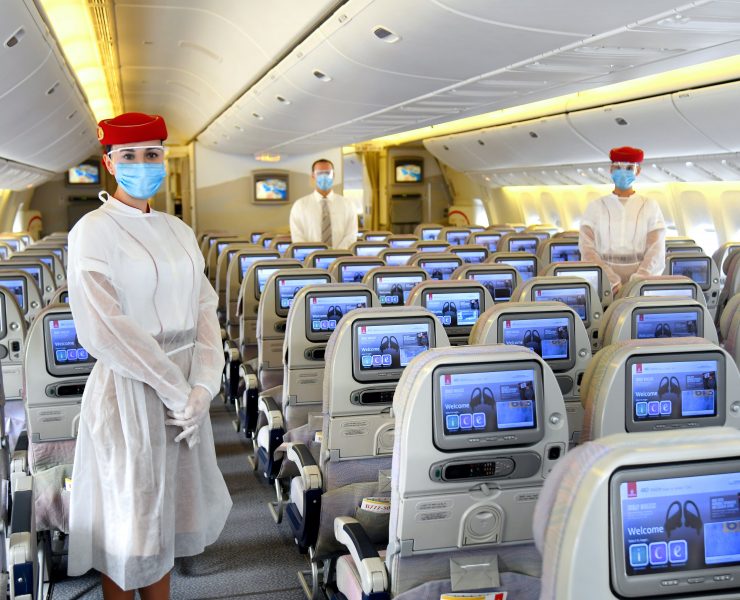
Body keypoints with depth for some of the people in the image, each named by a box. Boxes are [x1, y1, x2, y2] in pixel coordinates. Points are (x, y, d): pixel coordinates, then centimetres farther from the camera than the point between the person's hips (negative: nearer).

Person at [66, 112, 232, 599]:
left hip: (185, 387, 6)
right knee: (130, 518, 6)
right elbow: (104, 329, -17)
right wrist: (175, 391, -16)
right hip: (131, 388, -6)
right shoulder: (94, 231, -9)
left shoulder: (178, 231, 10)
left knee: (167, 508, 16)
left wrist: (203, 385, -9)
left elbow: (204, 311, 5)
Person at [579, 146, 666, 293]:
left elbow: (656, 249, 1)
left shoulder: (650, 206, 9)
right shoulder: (596, 207, 9)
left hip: (640, 282, 0)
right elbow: (587, 248, -1)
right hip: (604, 283, 0)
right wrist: (611, 280, -15)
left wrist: (638, 280, -15)